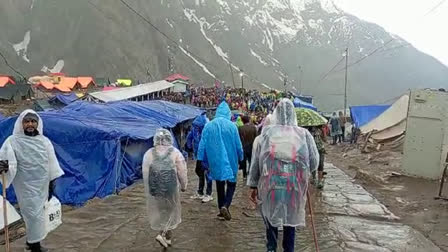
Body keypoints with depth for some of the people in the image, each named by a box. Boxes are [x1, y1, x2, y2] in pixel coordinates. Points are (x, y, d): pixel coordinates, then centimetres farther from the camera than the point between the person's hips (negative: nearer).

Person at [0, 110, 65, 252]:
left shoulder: (44, 141, 2)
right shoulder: (12, 141, -10)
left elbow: (51, 162, 6)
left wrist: (51, 183, 7)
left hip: (42, 185, 5)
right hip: (26, 186, -4)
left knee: (36, 213, 15)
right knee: (34, 214, -2)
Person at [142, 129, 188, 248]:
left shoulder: (148, 153, 0)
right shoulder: (175, 153, -5)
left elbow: (145, 174, 3)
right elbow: (182, 172, -4)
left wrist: (148, 188, 15)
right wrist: (183, 186, 10)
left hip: (154, 189, 2)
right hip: (171, 189, -2)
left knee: (158, 211, 20)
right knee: (170, 211, 15)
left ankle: (162, 233, 24)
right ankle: (166, 236, 7)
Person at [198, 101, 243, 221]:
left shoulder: (208, 126, -3)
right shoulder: (232, 126, -10)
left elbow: (203, 145, 0)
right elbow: (238, 145, -5)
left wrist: (204, 161, 10)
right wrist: (240, 158, 12)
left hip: (215, 161, 3)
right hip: (230, 161, -2)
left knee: (220, 184, 17)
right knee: (231, 184, 10)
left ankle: (221, 208, 23)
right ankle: (225, 205, -12)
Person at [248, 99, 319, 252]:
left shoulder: (267, 132, -2)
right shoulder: (304, 134, -3)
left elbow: (256, 160, 0)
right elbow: (314, 162, -1)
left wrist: (253, 185, 9)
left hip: (270, 183, 0)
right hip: (295, 186, 0)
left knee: (270, 215, 21)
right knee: (291, 218, 20)